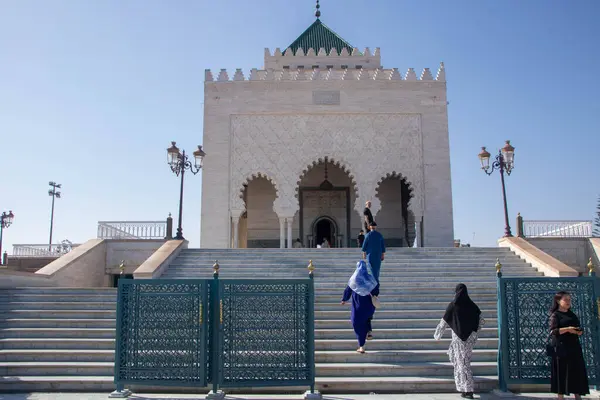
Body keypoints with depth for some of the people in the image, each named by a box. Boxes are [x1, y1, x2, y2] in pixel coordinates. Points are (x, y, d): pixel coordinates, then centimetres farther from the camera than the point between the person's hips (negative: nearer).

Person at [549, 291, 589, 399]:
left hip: (574, 346, 7)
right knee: (562, 372, -6)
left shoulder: (572, 314, 18)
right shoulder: (555, 315, -2)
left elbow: (580, 330, 19)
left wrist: (578, 332, -4)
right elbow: (553, 331, -13)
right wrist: (567, 329, -22)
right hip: (562, 347, -7)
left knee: (577, 371, 5)